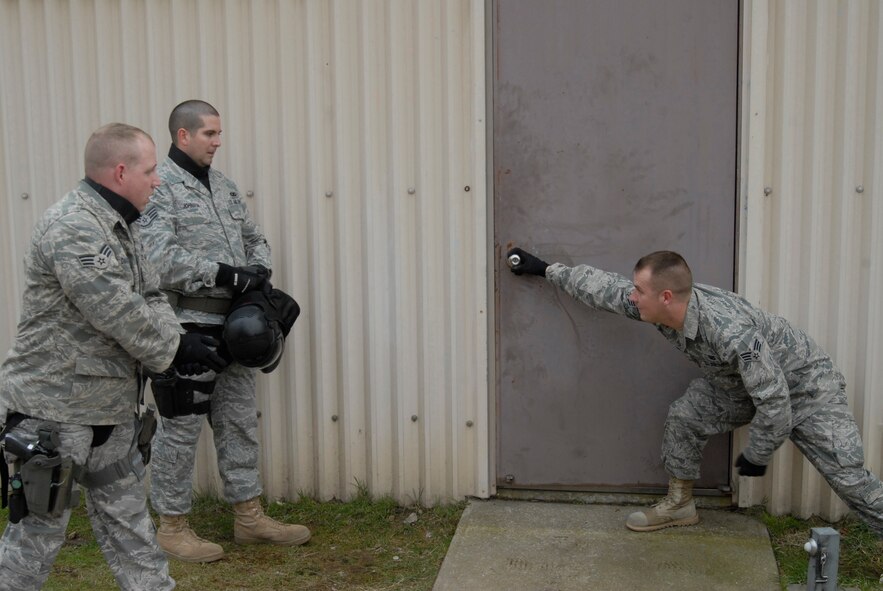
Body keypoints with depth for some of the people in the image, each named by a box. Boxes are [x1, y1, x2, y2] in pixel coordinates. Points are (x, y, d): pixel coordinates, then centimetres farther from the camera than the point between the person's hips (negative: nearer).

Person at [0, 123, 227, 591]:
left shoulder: (121, 226, 11)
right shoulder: (71, 228, -21)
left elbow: (149, 298, 11)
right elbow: (117, 312, -25)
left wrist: (179, 341, -7)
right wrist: (175, 349, -14)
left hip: (112, 408, 10)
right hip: (55, 408, -10)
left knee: (126, 519, 16)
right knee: (40, 527, 3)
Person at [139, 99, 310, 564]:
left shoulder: (222, 185, 14)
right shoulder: (158, 185, -11)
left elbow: (253, 237, 21)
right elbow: (159, 256, -21)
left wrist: (258, 270, 0)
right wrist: (224, 273, -21)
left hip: (231, 324, 8)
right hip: (186, 327, -8)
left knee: (239, 420, 13)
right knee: (181, 426, 1)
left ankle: (249, 516, 25)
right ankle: (172, 525, 15)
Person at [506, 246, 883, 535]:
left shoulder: (732, 334, -43)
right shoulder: (657, 305, -20)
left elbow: (775, 403, -36)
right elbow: (603, 287, -5)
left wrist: (756, 455, -20)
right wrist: (546, 270, 3)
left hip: (802, 384, -7)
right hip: (738, 383, 7)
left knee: (848, 474, -12)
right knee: (684, 418, -2)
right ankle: (679, 504, 17)